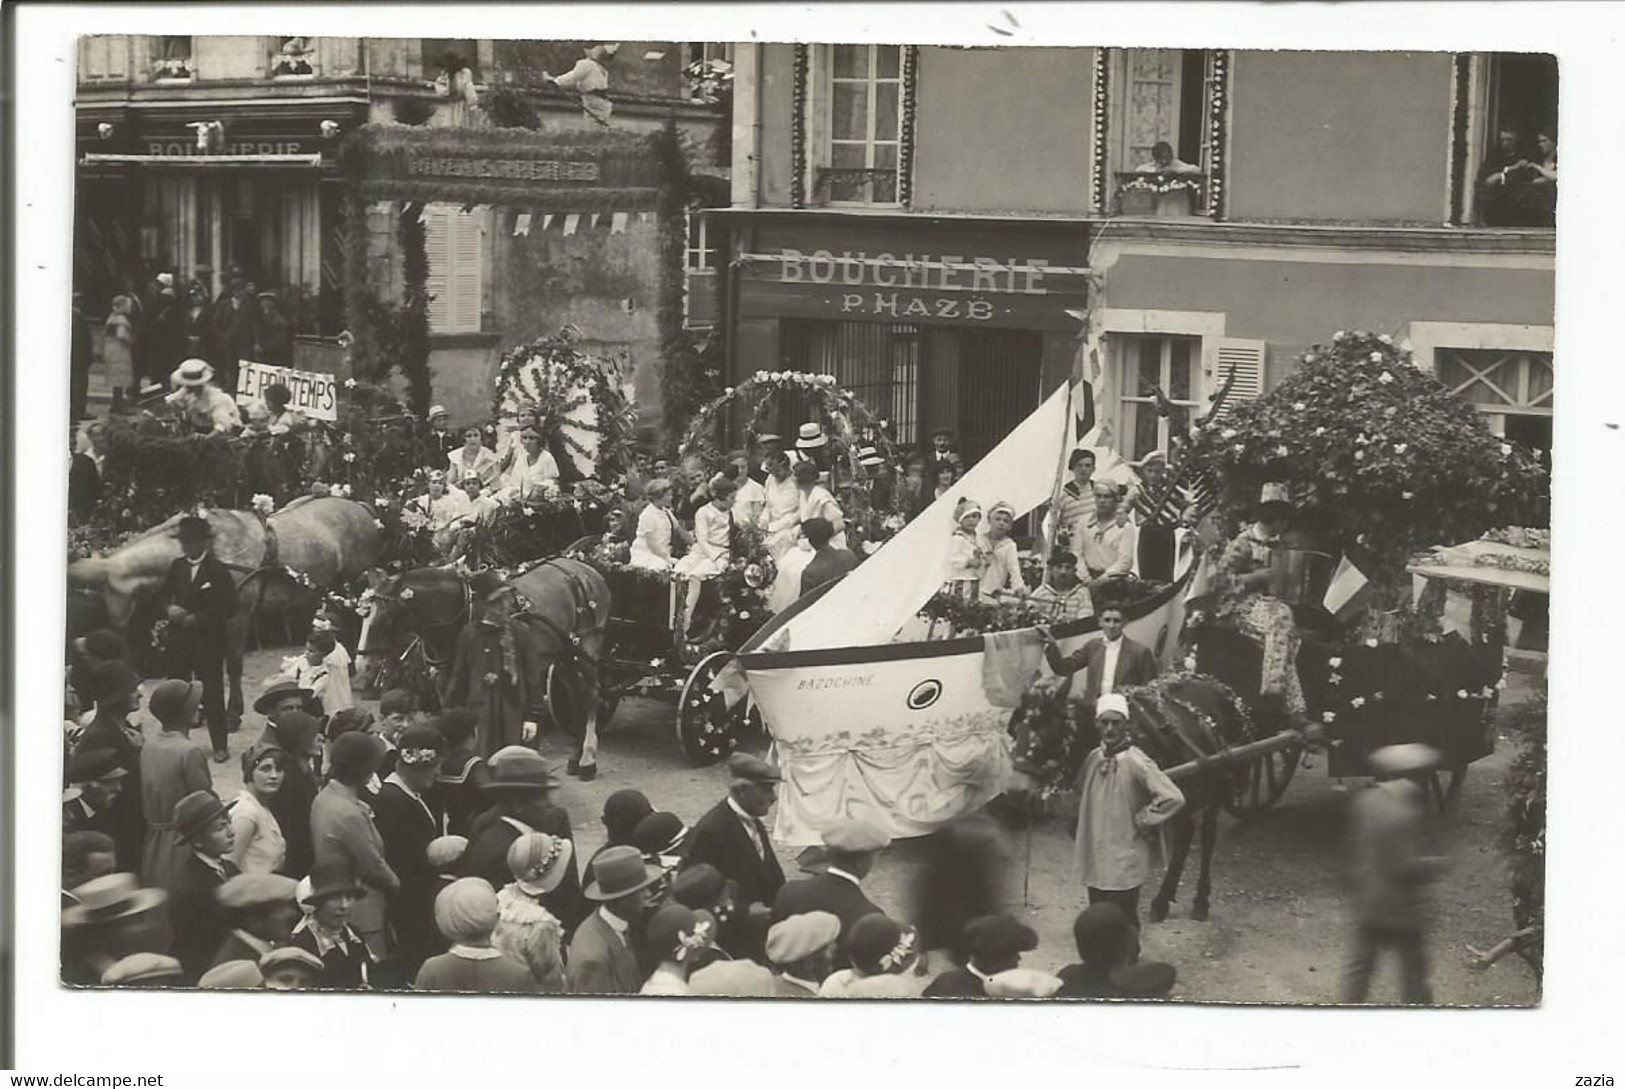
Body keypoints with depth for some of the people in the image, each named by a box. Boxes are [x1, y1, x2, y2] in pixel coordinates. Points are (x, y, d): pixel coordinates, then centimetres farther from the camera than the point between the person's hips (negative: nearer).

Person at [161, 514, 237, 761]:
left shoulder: (218, 571, -7)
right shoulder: (177, 567, 8)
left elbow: (229, 608, -11)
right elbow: (165, 595, 17)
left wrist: (197, 618, -16)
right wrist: (171, 609, -5)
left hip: (208, 640, -4)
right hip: (179, 638, 5)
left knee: (212, 692, -1)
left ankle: (219, 746, 8)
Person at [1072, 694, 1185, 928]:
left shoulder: (1136, 762, -18)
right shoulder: (1093, 758, 4)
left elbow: (1173, 798, -25)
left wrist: (1141, 821, -15)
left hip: (1125, 863, -7)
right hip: (1094, 861, 7)